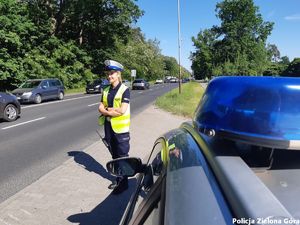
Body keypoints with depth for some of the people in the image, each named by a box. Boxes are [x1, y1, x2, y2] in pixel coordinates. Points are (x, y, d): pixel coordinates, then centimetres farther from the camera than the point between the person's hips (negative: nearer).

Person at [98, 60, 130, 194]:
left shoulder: (124, 90, -10)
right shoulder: (106, 91, 9)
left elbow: (122, 110, -18)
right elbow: (101, 108, 3)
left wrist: (107, 110, -8)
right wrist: (112, 110, -14)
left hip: (120, 128, -6)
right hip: (108, 126, 6)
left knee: (122, 156, 3)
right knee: (114, 155, 16)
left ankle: (124, 182, 15)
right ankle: (117, 178, 31)